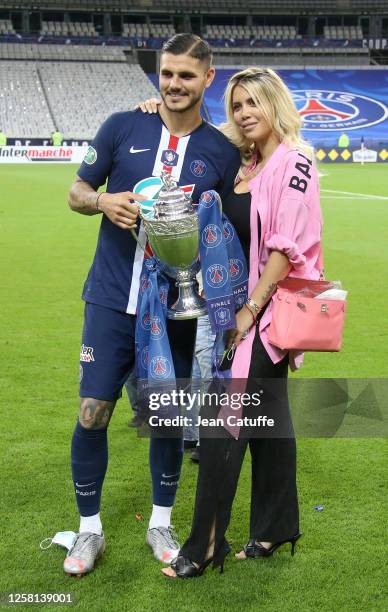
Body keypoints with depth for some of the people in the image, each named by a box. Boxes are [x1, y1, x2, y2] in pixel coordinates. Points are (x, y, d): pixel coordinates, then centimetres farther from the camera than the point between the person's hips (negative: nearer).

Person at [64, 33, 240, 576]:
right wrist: (103, 201, -14)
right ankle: (89, 529, 20)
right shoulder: (122, 127, 0)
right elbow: (77, 192, 7)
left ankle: (161, 524, 30)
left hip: (178, 307, 1)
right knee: (93, 412, 0)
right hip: (112, 300, 0)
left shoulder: (222, 152, 2)